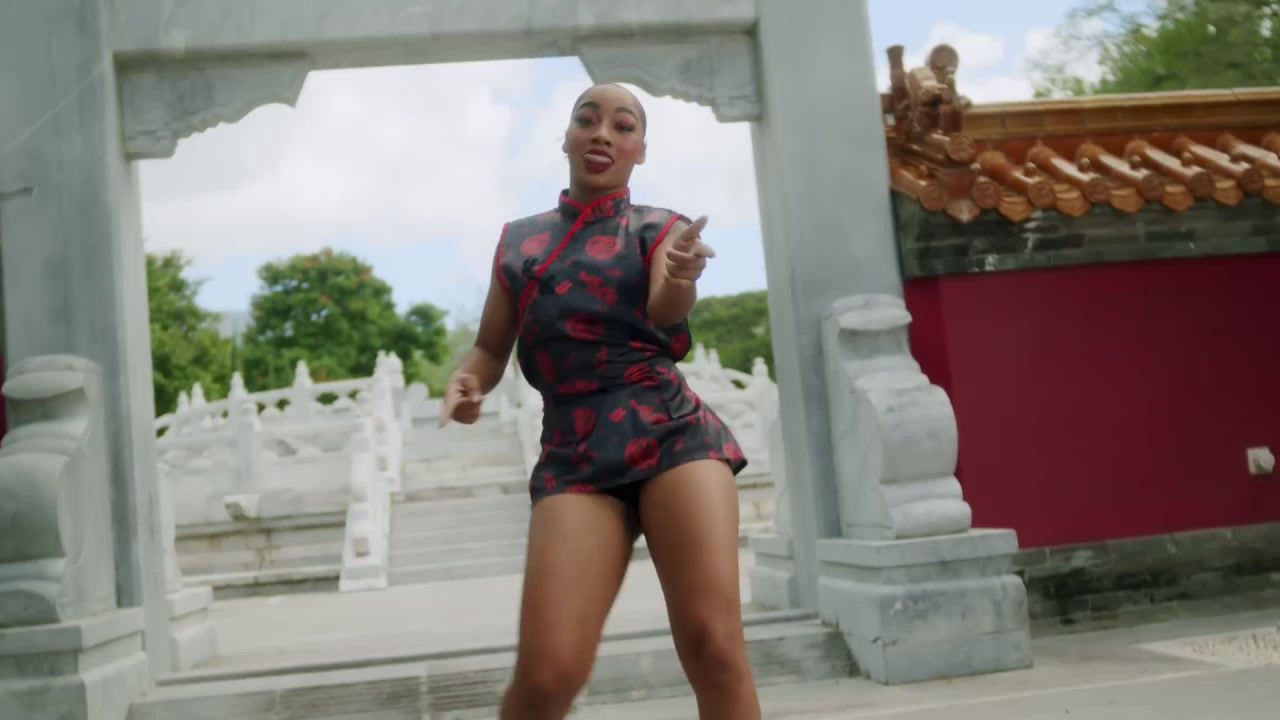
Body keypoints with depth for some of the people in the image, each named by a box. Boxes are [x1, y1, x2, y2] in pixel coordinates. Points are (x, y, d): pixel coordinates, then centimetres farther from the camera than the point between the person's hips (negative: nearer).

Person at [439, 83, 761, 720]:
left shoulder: (659, 228, 11)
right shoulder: (519, 240, 18)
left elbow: (668, 309, -10)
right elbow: (491, 346, 21)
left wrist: (682, 276, -34)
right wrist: (465, 382, -3)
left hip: (672, 433, -1)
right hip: (574, 453, 1)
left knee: (714, 645, -15)